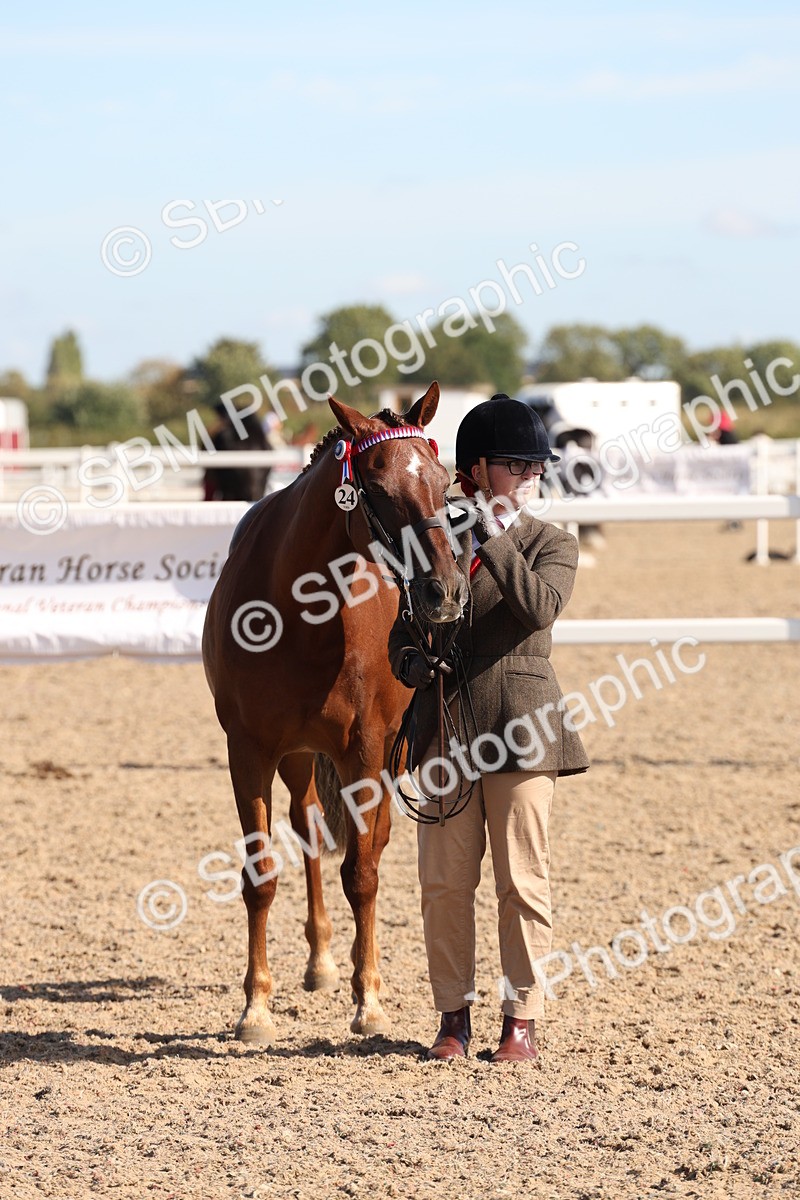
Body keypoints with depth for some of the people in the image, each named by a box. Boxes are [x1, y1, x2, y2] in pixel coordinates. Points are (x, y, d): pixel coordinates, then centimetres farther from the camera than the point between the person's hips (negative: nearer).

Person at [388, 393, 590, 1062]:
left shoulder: (552, 545, 2)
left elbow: (540, 606, -19)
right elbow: (404, 631, 15)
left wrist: (492, 537, -18)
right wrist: (412, 664, -7)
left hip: (521, 728, -3)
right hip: (445, 725, 3)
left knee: (523, 881, 1)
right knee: (445, 881, 5)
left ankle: (522, 1019, 9)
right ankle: (454, 1016, 15)